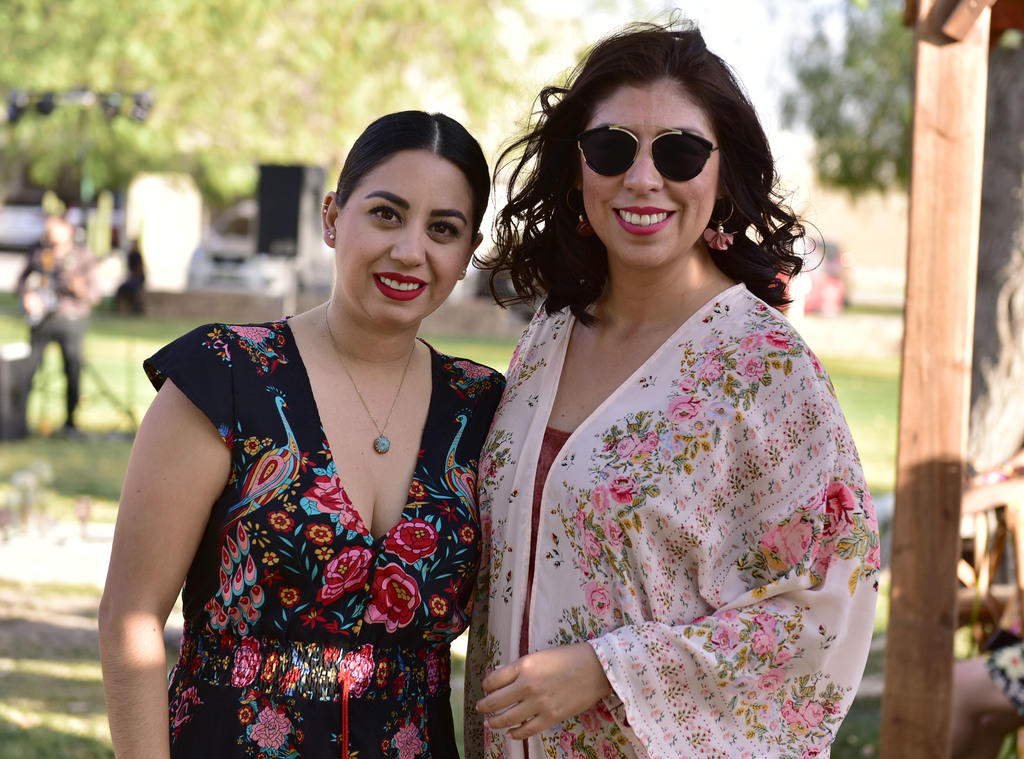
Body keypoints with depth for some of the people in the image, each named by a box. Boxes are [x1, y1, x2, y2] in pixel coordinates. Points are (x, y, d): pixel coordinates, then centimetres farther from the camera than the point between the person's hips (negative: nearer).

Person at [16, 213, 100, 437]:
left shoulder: (83, 256, -1)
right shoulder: (39, 253, 8)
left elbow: (94, 295, -5)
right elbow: (23, 281, 15)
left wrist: (82, 290, -27)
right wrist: (28, 295, -6)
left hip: (71, 319, -2)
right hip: (41, 317, 2)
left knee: (74, 371, -4)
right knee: (27, 369, 1)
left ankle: (69, 422, 10)